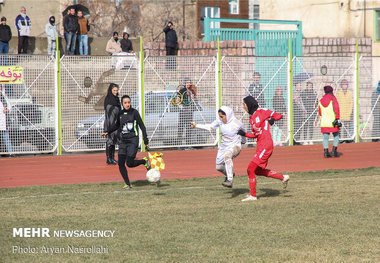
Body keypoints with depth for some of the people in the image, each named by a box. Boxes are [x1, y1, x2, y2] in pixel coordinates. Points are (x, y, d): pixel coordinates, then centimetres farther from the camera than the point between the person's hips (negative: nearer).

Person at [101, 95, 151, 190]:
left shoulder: (134, 112, -6)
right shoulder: (120, 113, 8)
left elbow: (142, 126, -5)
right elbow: (116, 125, 26)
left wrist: (146, 140, -9)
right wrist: (107, 132, 16)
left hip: (133, 140, -5)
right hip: (123, 141, 5)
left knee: (129, 163, -11)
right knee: (120, 163, -4)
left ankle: (144, 161, 18)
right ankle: (127, 184, 7)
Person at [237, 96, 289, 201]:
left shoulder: (262, 112, -9)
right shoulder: (252, 118, 16)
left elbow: (279, 115, -6)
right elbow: (255, 134, 15)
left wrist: (272, 119, -21)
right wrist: (244, 134, 5)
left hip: (265, 145, -10)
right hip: (260, 145, 10)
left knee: (251, 169, -9)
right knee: (258, 171, 18)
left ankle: (252, 195, -3)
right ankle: (283, 177, 24)